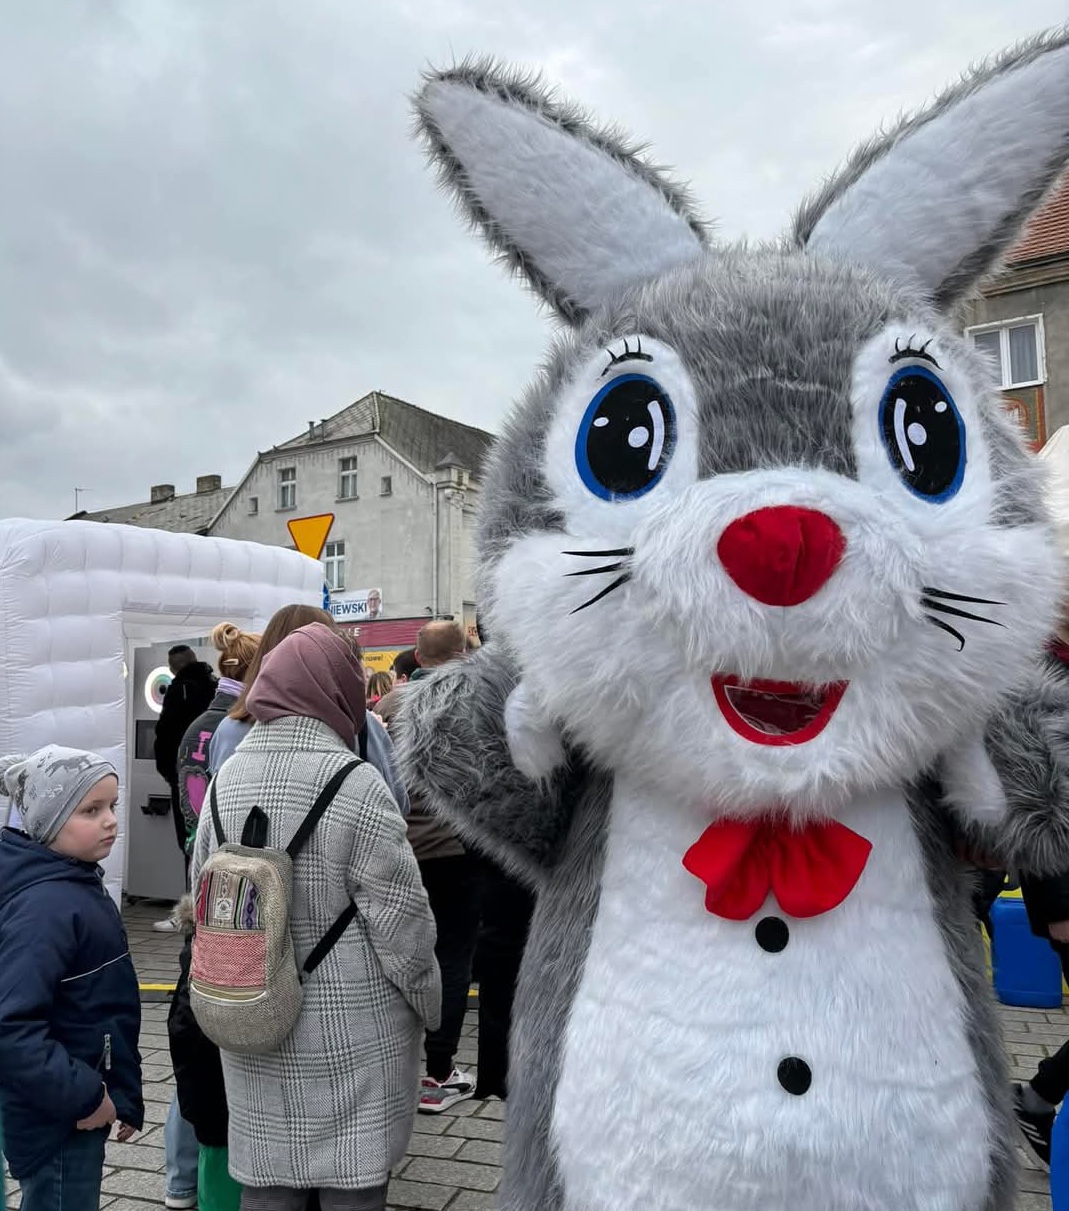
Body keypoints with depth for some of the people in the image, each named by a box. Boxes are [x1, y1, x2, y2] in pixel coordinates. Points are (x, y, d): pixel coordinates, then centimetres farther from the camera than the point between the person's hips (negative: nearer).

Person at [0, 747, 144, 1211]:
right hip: (56, 1119, -9)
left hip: (79, 1107, 9)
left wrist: (121, 1093, 14)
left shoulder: (79, 885, 6)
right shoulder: (44, 905, -25)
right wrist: (83, 1097, -23)